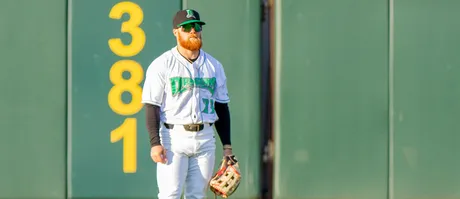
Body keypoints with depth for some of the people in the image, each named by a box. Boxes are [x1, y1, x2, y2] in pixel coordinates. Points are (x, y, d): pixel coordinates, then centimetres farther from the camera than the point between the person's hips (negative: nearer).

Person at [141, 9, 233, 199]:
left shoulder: (214, 66, 11)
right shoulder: (161, 65, -3)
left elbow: (221, 107, 15)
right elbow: (151, 106, -7)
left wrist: (227, 145, 10)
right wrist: (155, 143, -16)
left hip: (205, 138, 4)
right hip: (174, 136, -4)